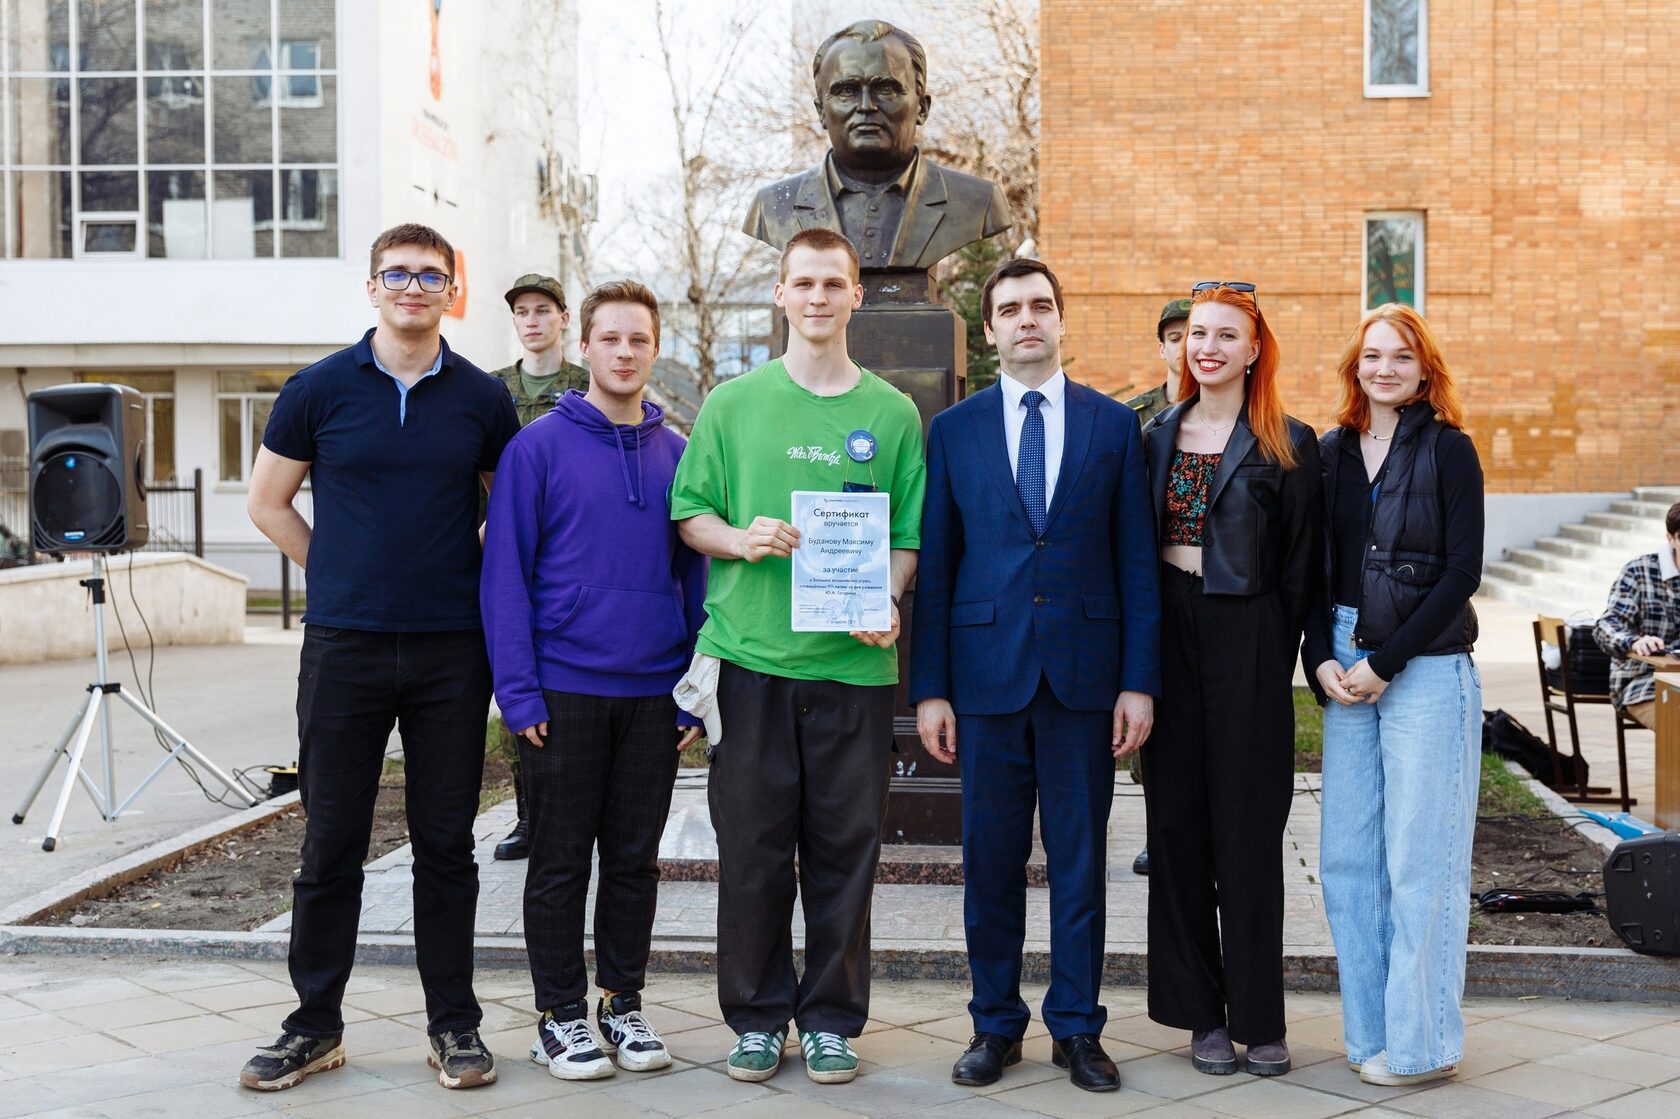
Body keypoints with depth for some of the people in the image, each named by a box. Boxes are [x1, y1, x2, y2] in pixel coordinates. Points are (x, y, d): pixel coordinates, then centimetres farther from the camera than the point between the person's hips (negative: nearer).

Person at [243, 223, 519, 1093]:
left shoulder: (482, 399, 4)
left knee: (446, 841, 6)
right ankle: (314, 1024, 18)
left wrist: (467, 574, 6)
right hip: (344, 645, 0)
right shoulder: (320, 390, 2)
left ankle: (453, 1023, 17)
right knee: (330, 840, 6)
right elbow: (267, 502, 10)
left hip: (451, 649, 1)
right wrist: (339, 575, 7)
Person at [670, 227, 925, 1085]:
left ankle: (832, 1017, 19)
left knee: (845, 846, 6)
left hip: (855, 661, 0)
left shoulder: (892, 413, 7)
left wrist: (887, 602, -10)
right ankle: (757, 1015, 19)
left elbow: (909, 532, 8)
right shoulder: (732, 403, 6)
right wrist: (740, 540, -12)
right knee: (752, 844, 5)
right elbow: (689, 512, 8)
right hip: (754, 654, 0)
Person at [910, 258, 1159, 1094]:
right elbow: (934, 565, 5)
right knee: (991, 859, 7)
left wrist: (1139, 680, -3)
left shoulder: (1114, 424, 6)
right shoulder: (953, 430, 6)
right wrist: (929, 688, -1)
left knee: (1079, 857, 6)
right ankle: (996, 1024, 21)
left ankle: (1076, 1028, 18)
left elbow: (1136, 561, 3)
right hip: (987, 670, 0)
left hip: (1083, 670, 0)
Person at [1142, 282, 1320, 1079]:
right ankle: (1201, 1011, 15)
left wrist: (1274, 660, -3)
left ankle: (1258, 1017, 11)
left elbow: (1299, 567, 0)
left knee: (1248, 830, 1)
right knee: (1178, 824, 5)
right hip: (1169, 635, 3)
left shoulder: (1288, 446, 0)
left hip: (1246, 642, -3)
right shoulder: (1157, 437, 10)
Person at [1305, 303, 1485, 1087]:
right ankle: (1370, 1029, 18)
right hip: (1345, 673, 5)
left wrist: (1385, 662, -12)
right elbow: (1315, 566, 12)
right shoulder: (1331, 452, 11)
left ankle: (1421, 1042, 10)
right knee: (1348, 859, 6)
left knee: (1419, 859, -1)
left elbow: (1462, 572, -8)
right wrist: (1322, 659, -2)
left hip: (1426, 671, -5)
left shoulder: (1448, 450, -3)